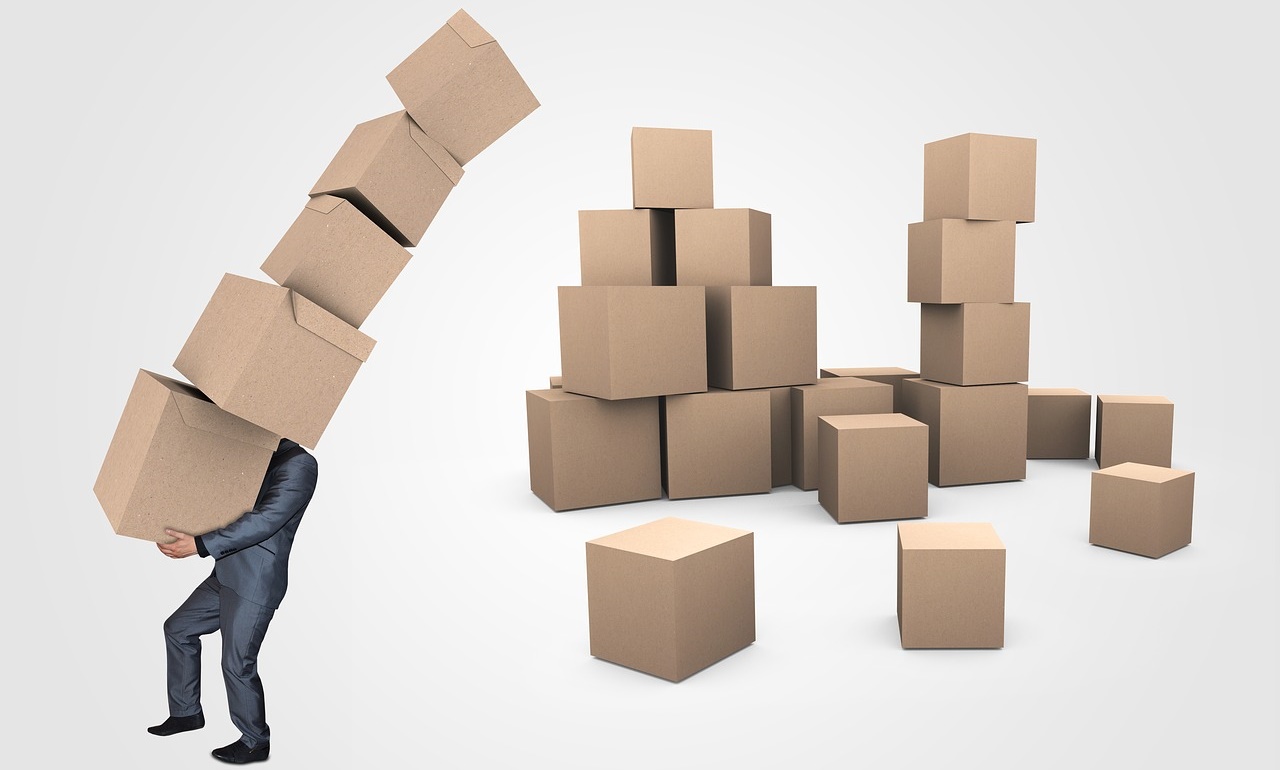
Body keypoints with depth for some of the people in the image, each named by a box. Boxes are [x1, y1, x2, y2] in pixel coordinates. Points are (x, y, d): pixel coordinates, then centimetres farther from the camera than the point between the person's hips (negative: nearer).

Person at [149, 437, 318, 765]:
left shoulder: (299, 464, -19)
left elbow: (266, 520, -26)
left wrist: (199, 545, -27)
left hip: (254, 584, -9)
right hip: (226, 574, 9)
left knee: (237, 664, 1)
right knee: (178, 629, 19)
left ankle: (256, 742, 22)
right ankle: (186, 712, 36)